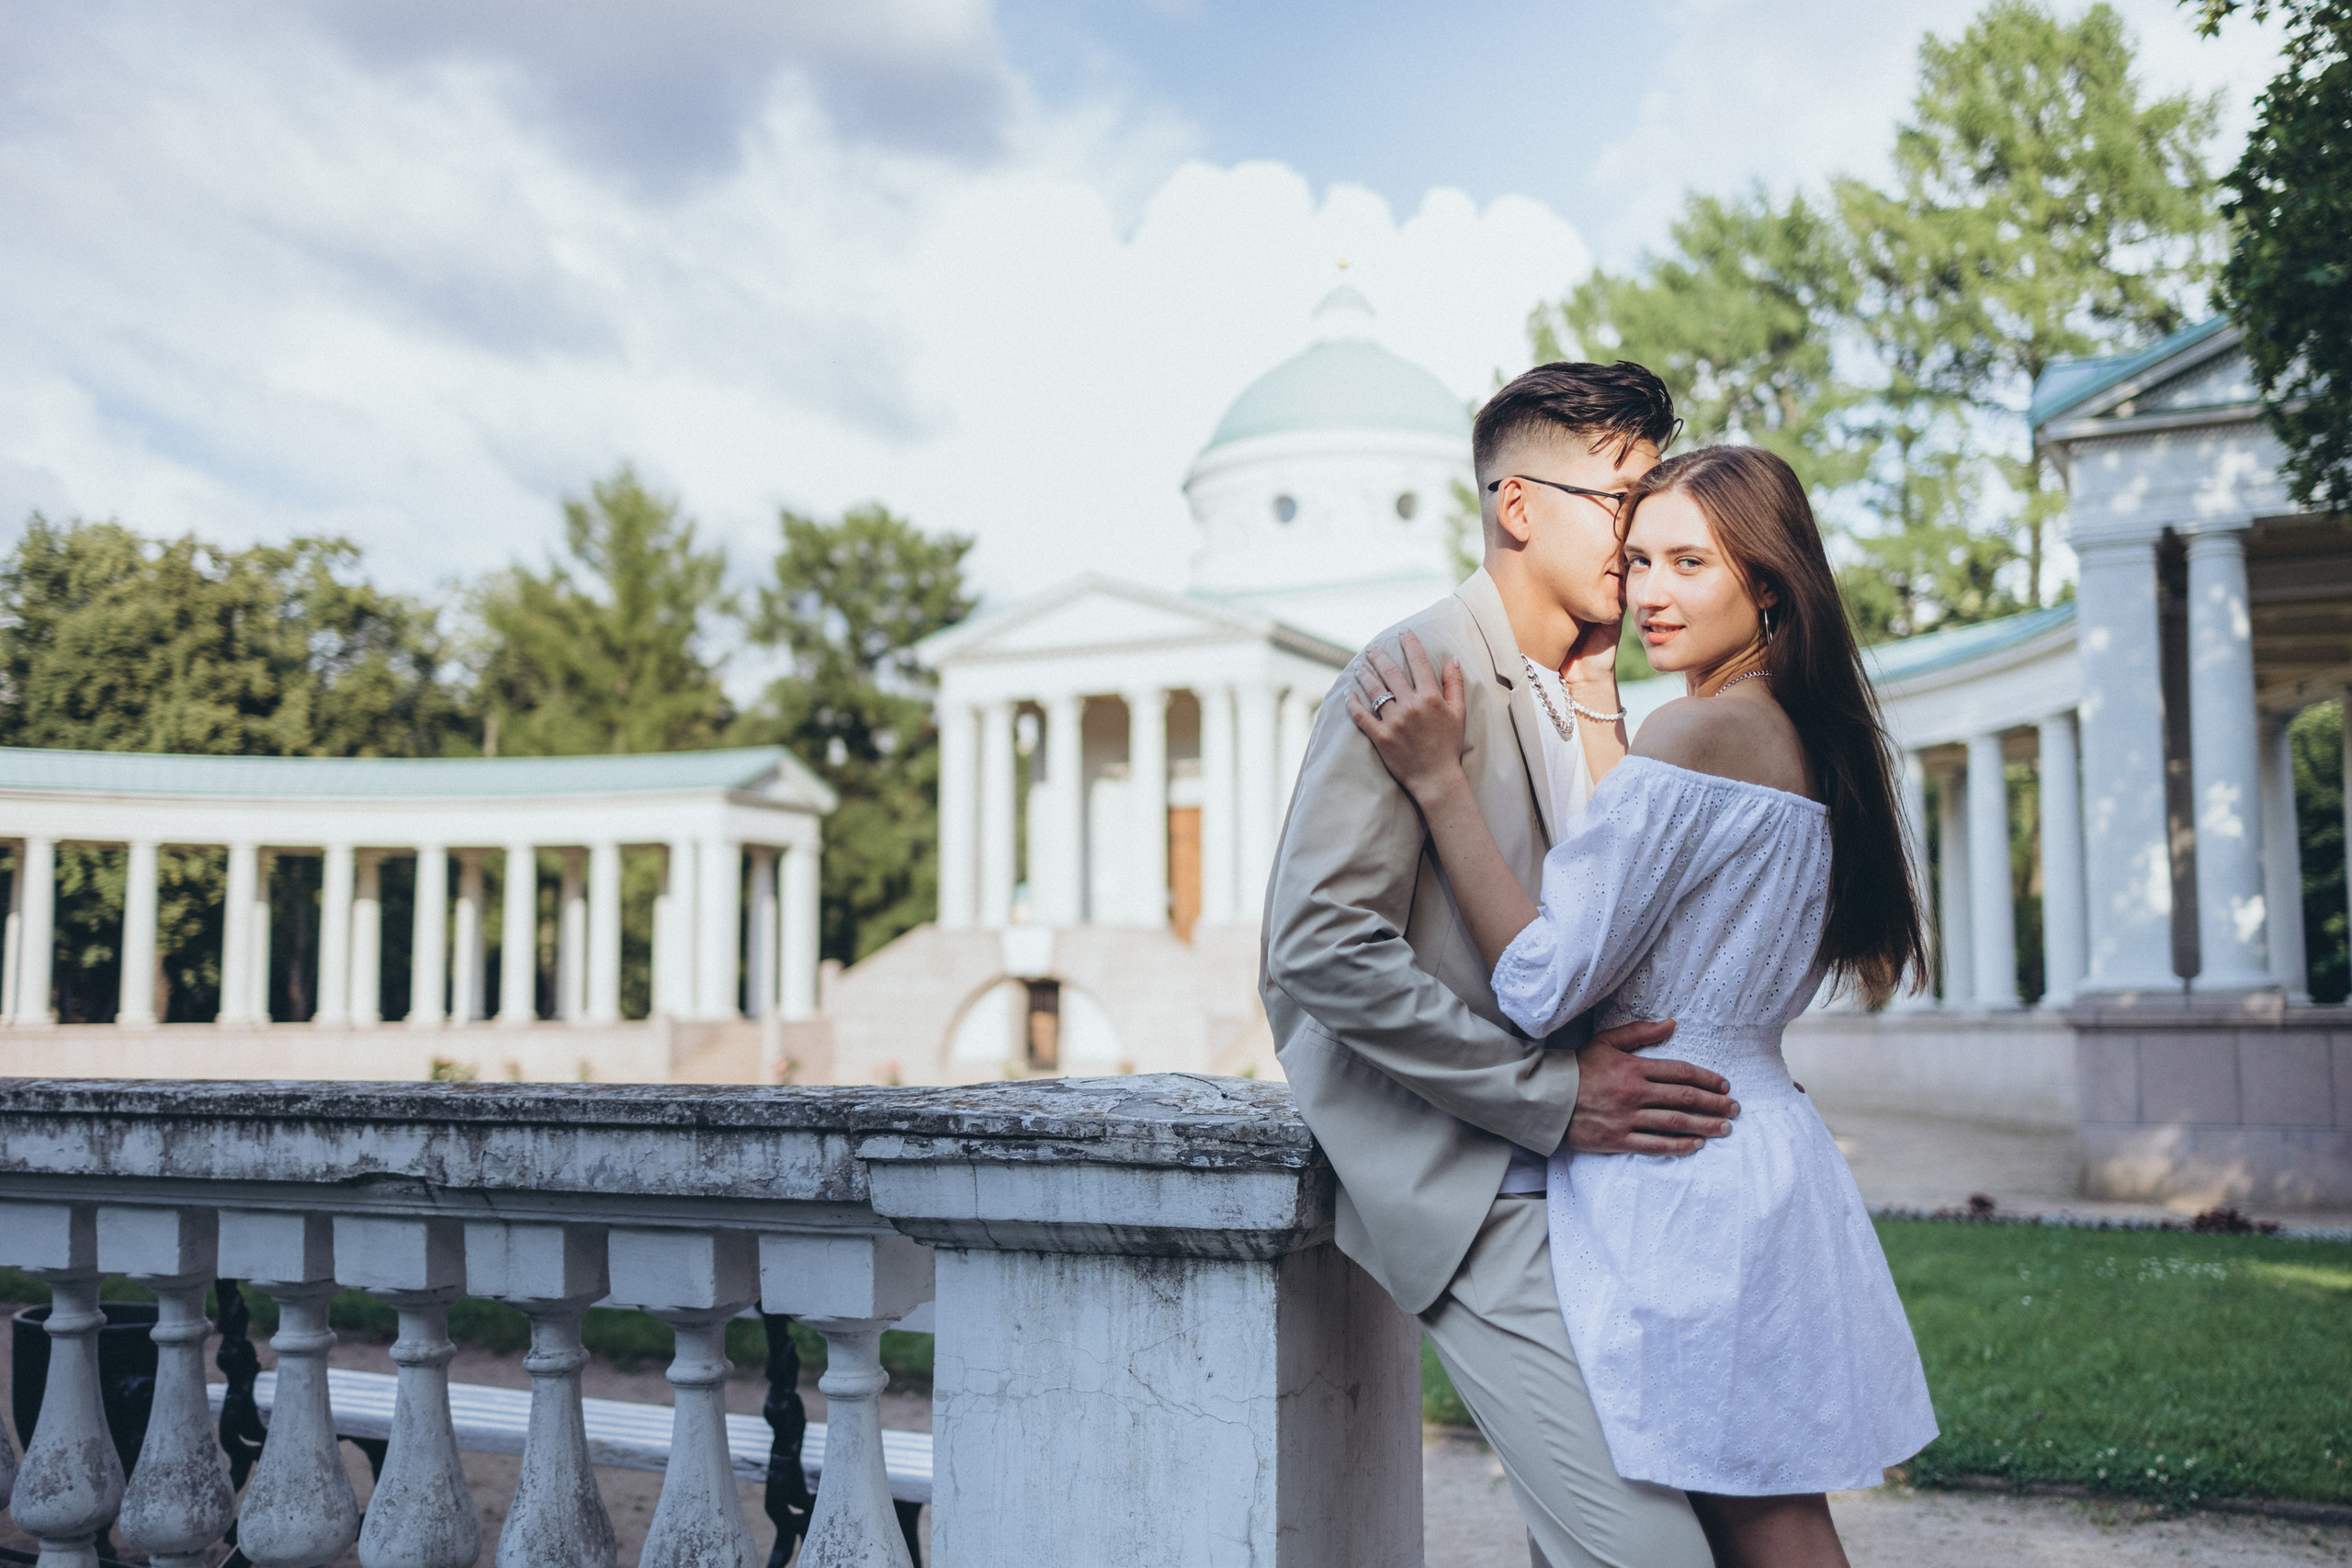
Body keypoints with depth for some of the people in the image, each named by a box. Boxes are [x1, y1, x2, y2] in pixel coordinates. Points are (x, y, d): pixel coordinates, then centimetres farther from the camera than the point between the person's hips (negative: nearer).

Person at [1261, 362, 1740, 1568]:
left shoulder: (1586, 695, 15)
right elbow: (1320, 950, -21)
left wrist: (1597, 699, 2)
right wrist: (1551, 1093, -21)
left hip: (1576, 1179, 9)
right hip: (1470, 1193, -9)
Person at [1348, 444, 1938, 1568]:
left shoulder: (1700, 733, -17)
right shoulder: (1811, 740, 11)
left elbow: (1542, 981, -20)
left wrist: (1437, 779, -17)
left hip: (1673, 1171, -10)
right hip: (1764, 1143, 10)